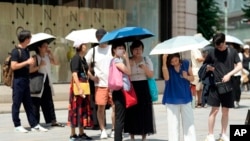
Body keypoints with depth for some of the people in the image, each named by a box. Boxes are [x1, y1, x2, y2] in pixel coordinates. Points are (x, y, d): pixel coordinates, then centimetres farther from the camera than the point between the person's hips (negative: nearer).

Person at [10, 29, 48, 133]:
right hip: (18, 80, -8)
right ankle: (17, 125, 10)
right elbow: (13, 66, -19)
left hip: (25, 80, 8)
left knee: (28, 104, 10)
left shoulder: (26, 50, 13)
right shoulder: (16, 51, -12)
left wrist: (31, 63, 9)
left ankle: (34, 125, 12)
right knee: (16, 103, 2)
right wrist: (27, 62, -17)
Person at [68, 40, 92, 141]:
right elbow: (74, 74, -21)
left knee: (83, 109, 13)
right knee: (76, 110, -3)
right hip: (77, 86, -9)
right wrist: (79, 88, -28)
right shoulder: (76, 58, -13)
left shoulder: (83, 59, 13)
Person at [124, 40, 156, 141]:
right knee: (132, 113, -1)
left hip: (144, 88, 1)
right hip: (132, 88, -1)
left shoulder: (146, 60, 7)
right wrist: (129, 65, -18)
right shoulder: (128, 61, 3)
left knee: (145, 113, 2)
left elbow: (151, 75, 0)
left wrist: (144, 67, -16)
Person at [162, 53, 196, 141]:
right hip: (172, 99, -2)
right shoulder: (167, 66, -7)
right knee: (173, 123, 2)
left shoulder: (186, 64, -1)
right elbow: (166, 78, -27)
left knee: (189, 122, 5)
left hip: (185, 98, 2)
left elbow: (192, 78, 7)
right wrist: (164, 61, -31)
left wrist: (187, 77, -16)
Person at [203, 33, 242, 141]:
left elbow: (239, 66, -1)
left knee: (225, 111, 7)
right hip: (215, 85, -2)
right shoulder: (212, 53, 1)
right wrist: (208, 68, -10)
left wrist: (229, 74, -15)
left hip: (228, 85, 2)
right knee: (214, 110, -4)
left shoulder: (232, 52, 3)